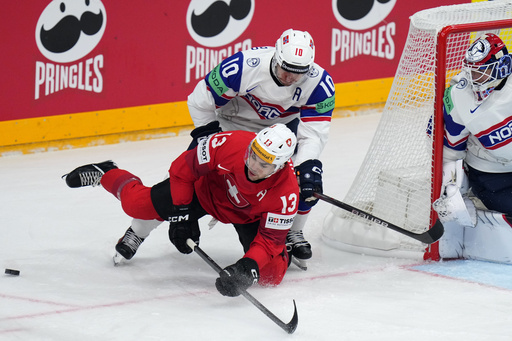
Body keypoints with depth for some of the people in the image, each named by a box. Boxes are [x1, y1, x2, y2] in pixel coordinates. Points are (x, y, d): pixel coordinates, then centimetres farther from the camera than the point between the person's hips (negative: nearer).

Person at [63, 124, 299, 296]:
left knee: (271, 274, -16)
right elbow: (184, 167, -20)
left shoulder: (286, 194, -37)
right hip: (208, 187, 0)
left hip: (250, 216, 0)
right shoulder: (229, 144, -37)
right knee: (139, 204, -6)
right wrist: (180, 215, -19)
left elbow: (269, 240, -27)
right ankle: (106, 174, 29)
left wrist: (247, 269, -44)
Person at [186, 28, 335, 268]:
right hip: (236, 121, -2)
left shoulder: (320, 84, -27)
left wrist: (307, 166, -40)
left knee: (309, 180, -11)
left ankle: (292, 233, 11)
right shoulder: (243, 67, -35)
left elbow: (313, 132, -25)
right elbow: (201, 100, -23)